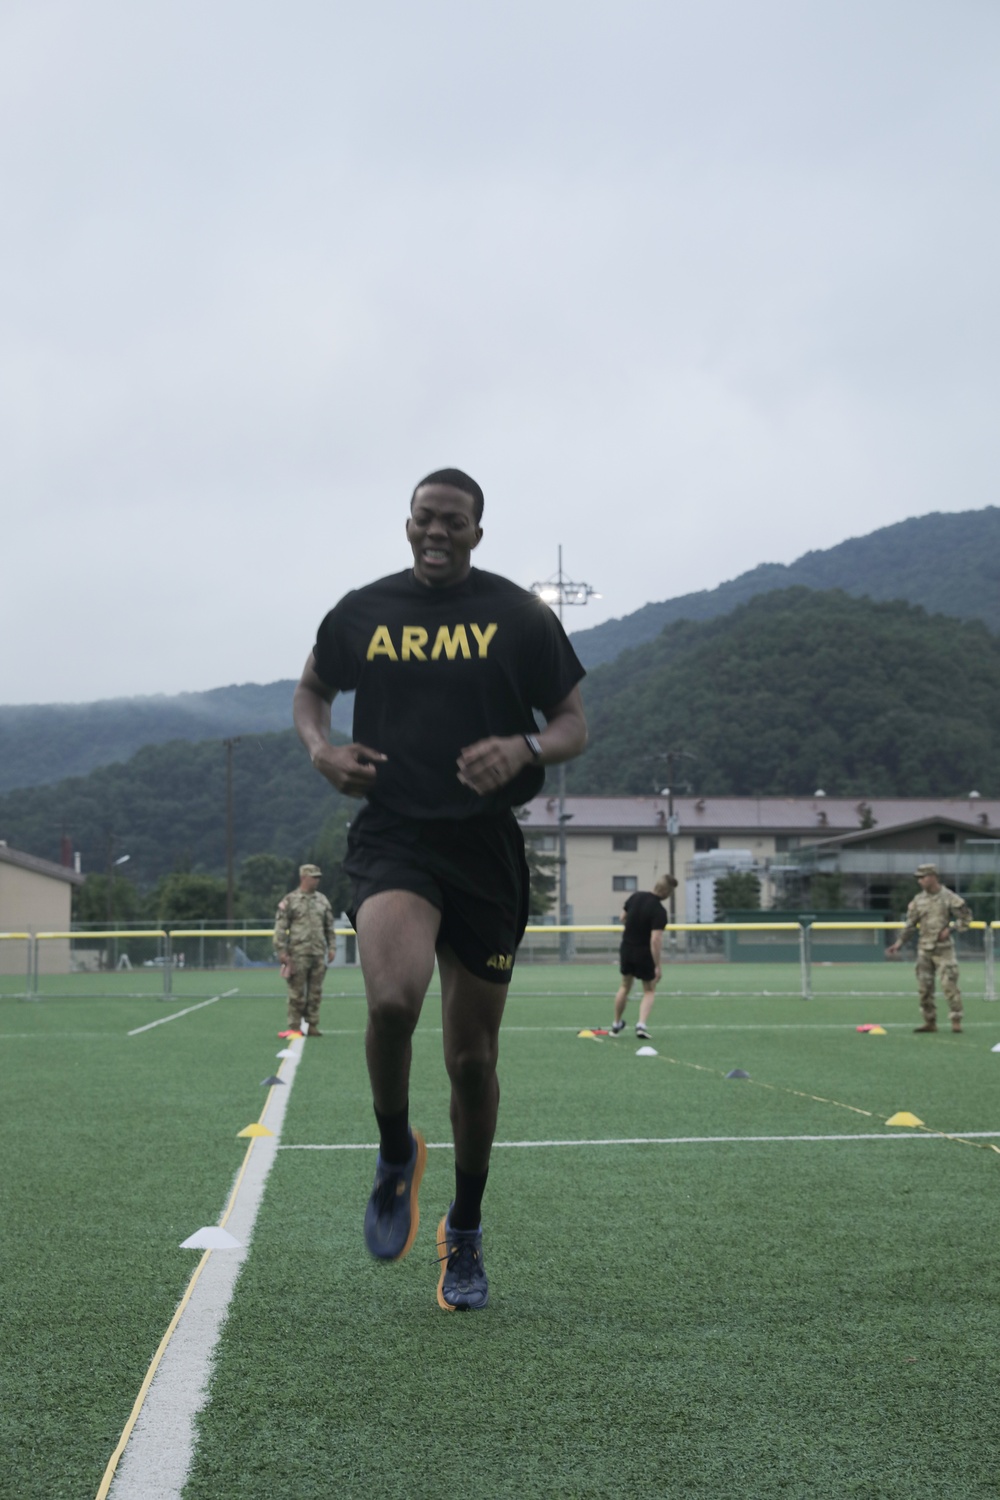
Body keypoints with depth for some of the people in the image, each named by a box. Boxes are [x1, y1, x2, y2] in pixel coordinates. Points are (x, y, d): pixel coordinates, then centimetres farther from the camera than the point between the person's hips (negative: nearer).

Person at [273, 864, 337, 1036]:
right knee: (296, 992, -2)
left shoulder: (322, 900, 13)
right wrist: (281, 951, -10)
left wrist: (332, 947, 10)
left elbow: (329, 926, 18)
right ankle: (294, 1027, 3)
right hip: (298, 954, -4)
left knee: (315, 992, 6)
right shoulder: (290, 900, -1)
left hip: (319, 954, 4)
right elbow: (280, 927, -3)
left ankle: (312, 1025, 12)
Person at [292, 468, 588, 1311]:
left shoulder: (521, 618, 3)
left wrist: (523, 748, -15)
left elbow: (575, 724, 7)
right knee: (393, 1000, -29)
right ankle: (396, 1156, 2)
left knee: (473, 1057, 7)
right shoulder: (361, 613, 8)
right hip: (391, 838, 0)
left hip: (487, 849, 0)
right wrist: (322, 749, 3)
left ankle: (465, 1235, 28)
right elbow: (313, 690, 25)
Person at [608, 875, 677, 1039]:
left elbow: (622, 918, 9)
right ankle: (641, 1024, -8)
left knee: (625, 987, 23)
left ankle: (616, 1025, 32)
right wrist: (657, 966, -23)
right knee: (649, 991, 12)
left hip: (626, 949, 5)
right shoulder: (659, 911, -24)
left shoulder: (636, 896, -5)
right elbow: (655, 940, -27)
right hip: (644, 954, -5)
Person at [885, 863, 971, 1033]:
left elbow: (966, 917, 0)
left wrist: (950, 929, -13)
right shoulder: (918, 900, 8)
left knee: (949, 984, -10)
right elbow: (910, 924, 11)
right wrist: (899, 943, 2)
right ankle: (930, 1022, 13)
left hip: (943, 948, -5)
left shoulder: (949, 897, -5)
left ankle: (956, 1021, -4)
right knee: (924, 987, 4)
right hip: (924, 949, 5)